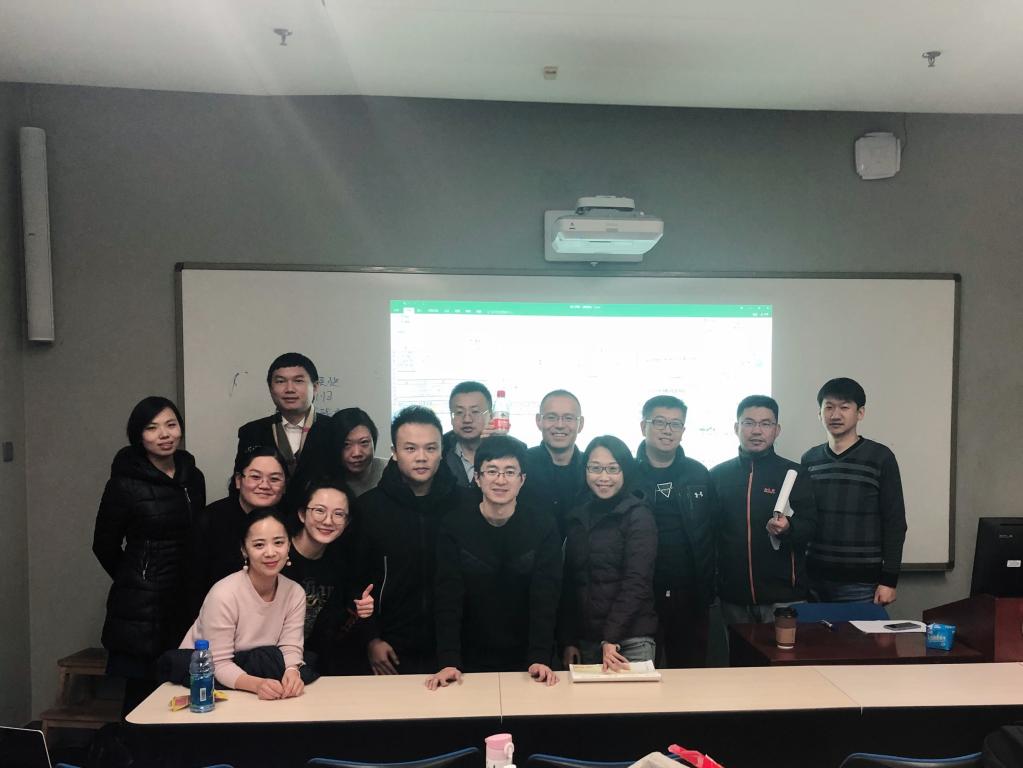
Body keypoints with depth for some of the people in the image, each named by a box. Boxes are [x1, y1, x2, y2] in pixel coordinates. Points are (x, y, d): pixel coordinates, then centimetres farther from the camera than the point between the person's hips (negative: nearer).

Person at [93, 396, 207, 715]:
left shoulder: (193, 477, 6)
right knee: (142, 692, 1)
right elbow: (105, 545, 1)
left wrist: (193, 585, 10)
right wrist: (136, 580, 11)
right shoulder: (125, 483, -8)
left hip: (185, 601, 4)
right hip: (140, 604, -4)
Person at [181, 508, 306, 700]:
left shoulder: (296, 593, -9)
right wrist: (256, 684, -37)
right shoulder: (223, 595, -23)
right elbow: (219, 664, -21)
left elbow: (290, 648, -9)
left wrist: (292, 672, -31)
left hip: (252, 671, 4)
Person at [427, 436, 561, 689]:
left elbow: (545, 597, -13)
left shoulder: (543, 528, -10)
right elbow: (448, 597, -14)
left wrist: (540, 658, -23)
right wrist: (448, 661, -23)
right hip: (470, 659, 0)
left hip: (526, 660, 0)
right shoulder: (453, 527, -10)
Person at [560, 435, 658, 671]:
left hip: (631, 640, -4)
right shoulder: (577, 518, 9)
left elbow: (637, 583, -13)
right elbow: (570, 584, 10)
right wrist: (567, 641, 5)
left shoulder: (638, 515, -5)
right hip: (584, 640, 5)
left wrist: (611, 638, -19)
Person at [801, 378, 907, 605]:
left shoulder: (880, 457, -4)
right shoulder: (809, 460, 6)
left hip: (861, 582, -3)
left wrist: (889, 579, -7)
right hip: (813, 579, 3)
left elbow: (894, 522, -4)